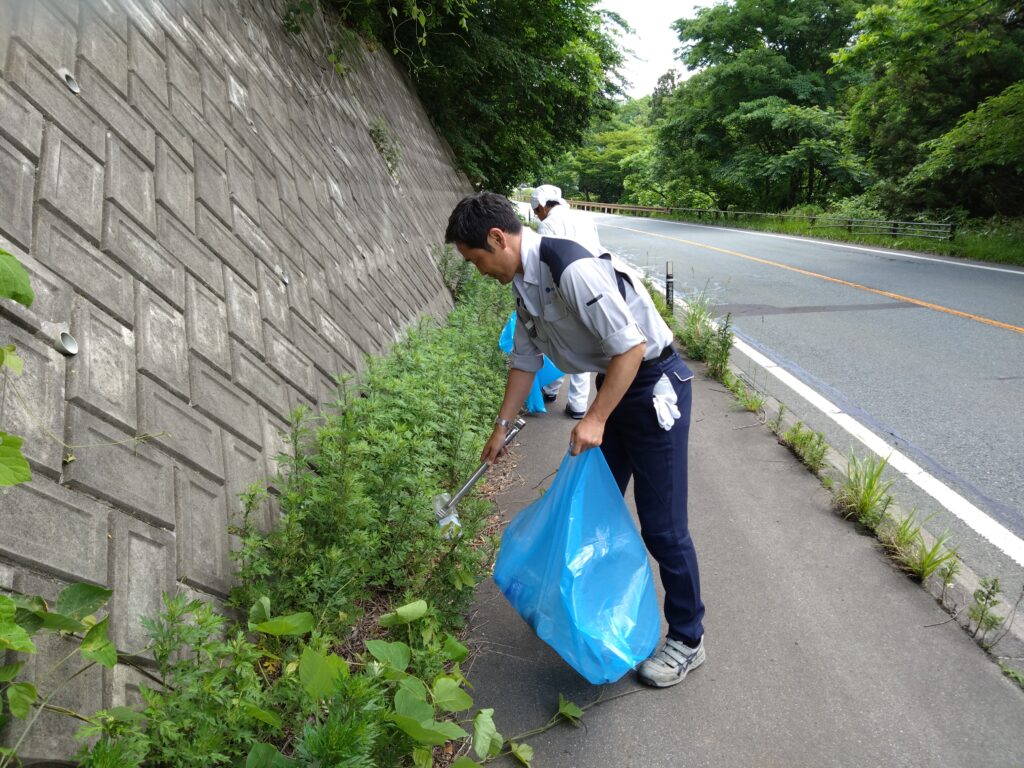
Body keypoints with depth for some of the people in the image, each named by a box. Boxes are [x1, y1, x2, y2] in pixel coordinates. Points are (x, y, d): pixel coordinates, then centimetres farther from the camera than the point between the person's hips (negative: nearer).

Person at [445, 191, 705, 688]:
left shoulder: (572, 270, -28)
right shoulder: (524, 283, 3)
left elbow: (632, 347, -26)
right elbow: (525, 358, 15)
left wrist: (596, 419, -23)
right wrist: (502, 427, 19)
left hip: (653, 384, -9)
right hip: (614, 383, 9)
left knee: (662, 525, -1)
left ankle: (687, 640, 19)